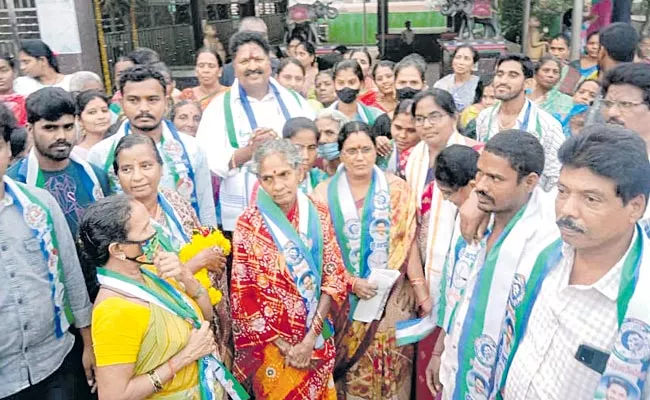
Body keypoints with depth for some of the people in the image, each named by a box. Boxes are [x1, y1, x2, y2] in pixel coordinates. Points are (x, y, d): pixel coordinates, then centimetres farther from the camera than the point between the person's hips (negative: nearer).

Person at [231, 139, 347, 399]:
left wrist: (310, 338, -13)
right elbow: (243, 294, -11)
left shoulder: (319, 215, -5)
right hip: (271, 345, -2)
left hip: (317, 340, 3)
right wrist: (284, 345, -12)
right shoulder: (249, 223, -13)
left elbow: (335, 278, -5)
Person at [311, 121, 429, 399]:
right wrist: (350, 281, -14)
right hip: (344, 299, 0)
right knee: (350, 369, 9)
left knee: (389, 368, 7)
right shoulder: (325, 193, -3)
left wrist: (422, 292, -7)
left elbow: (407, 244, -3)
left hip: (392, 297, 0)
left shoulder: (396, 189, -2)